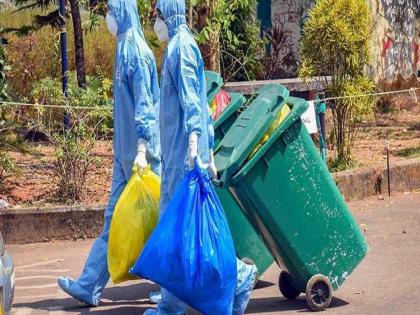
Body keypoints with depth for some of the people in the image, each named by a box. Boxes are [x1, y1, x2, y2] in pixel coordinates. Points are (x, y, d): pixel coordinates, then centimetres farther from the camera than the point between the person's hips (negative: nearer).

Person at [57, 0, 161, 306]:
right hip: (124, 151, 9)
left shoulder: (138, 53, -14)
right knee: (114, 218, 9)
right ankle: (89, 286, 13)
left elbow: (145, 105, -19)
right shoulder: (124, 50, 13)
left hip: (139, 152, -9)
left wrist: (142, 149, -22)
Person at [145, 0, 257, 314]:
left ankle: (239, 276, -2)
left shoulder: (180, 46, -8)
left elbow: (190, 97, -19)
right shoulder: (183, 46, 20)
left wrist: (193, 139, -28)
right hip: (177, 150, 10)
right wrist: (208, 151, 22)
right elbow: (201, 103, 21)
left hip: (183, 150, -10)